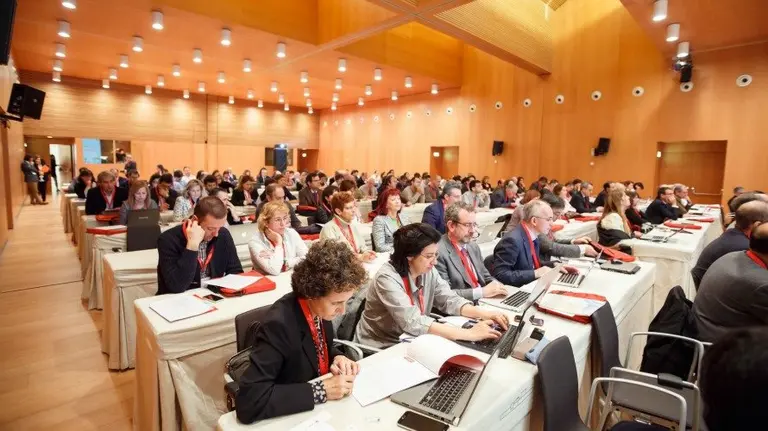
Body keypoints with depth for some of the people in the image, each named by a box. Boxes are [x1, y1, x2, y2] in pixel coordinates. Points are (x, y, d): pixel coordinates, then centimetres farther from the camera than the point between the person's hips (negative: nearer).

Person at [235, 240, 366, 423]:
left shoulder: (320, 308, -9)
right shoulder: (279, 325, -28)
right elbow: (248, 402, -31)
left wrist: (337, 357, -11)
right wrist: (320, 390, -29)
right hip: (290, 418, -5)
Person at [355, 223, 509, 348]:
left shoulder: (429, 271, -5)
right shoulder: (387, 278, -27)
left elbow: (449, 300, -3)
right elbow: (412, 322, -35)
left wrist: (483, 313, -21)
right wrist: (469, 334, -38)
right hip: (378, 349, -7)